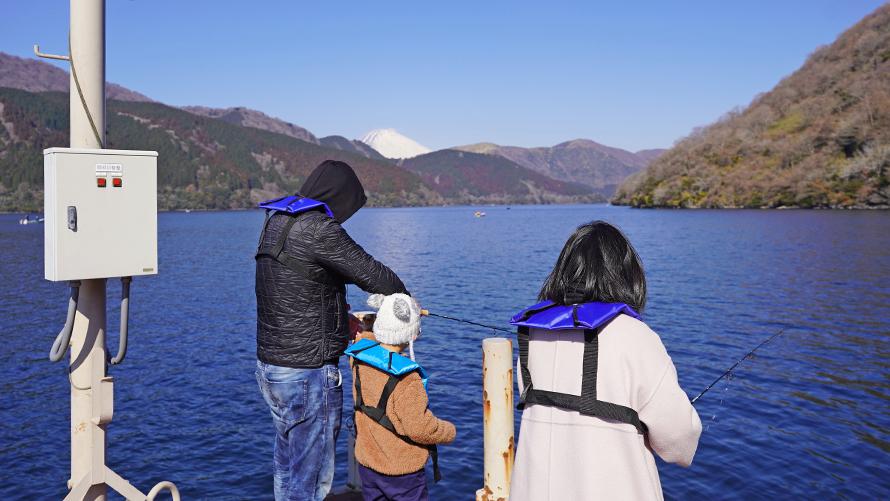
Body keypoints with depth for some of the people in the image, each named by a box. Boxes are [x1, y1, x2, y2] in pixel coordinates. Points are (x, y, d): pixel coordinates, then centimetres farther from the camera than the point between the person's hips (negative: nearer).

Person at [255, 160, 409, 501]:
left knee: (288, 466, 23)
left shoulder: (276, 222, 9)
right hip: (308, 374, -9)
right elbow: (370, 272, -14)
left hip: (269, 365, 9)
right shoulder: (318, 229, -20)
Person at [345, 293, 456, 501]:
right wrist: (449, 431, -10)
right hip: (401, 471, -6)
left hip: (366, 462, 7)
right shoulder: (407, 379, -28)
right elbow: (420, 428, -25)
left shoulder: (359, 356, -7)